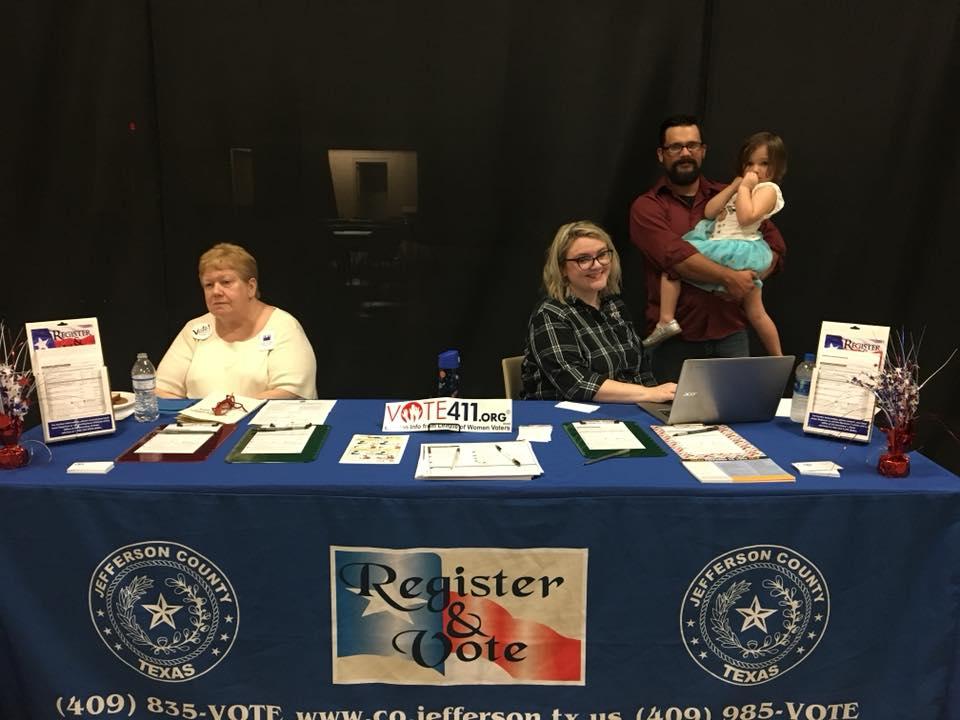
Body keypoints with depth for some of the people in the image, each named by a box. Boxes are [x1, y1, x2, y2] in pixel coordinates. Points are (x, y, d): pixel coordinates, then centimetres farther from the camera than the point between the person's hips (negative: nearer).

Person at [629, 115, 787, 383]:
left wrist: (750, 280, -8)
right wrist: (729, 277, -17)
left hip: (731, 333, 3)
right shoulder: (646, 207, -2)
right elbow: (676, 256, -17)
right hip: (674, 338, -3)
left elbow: (774, 243, 9)